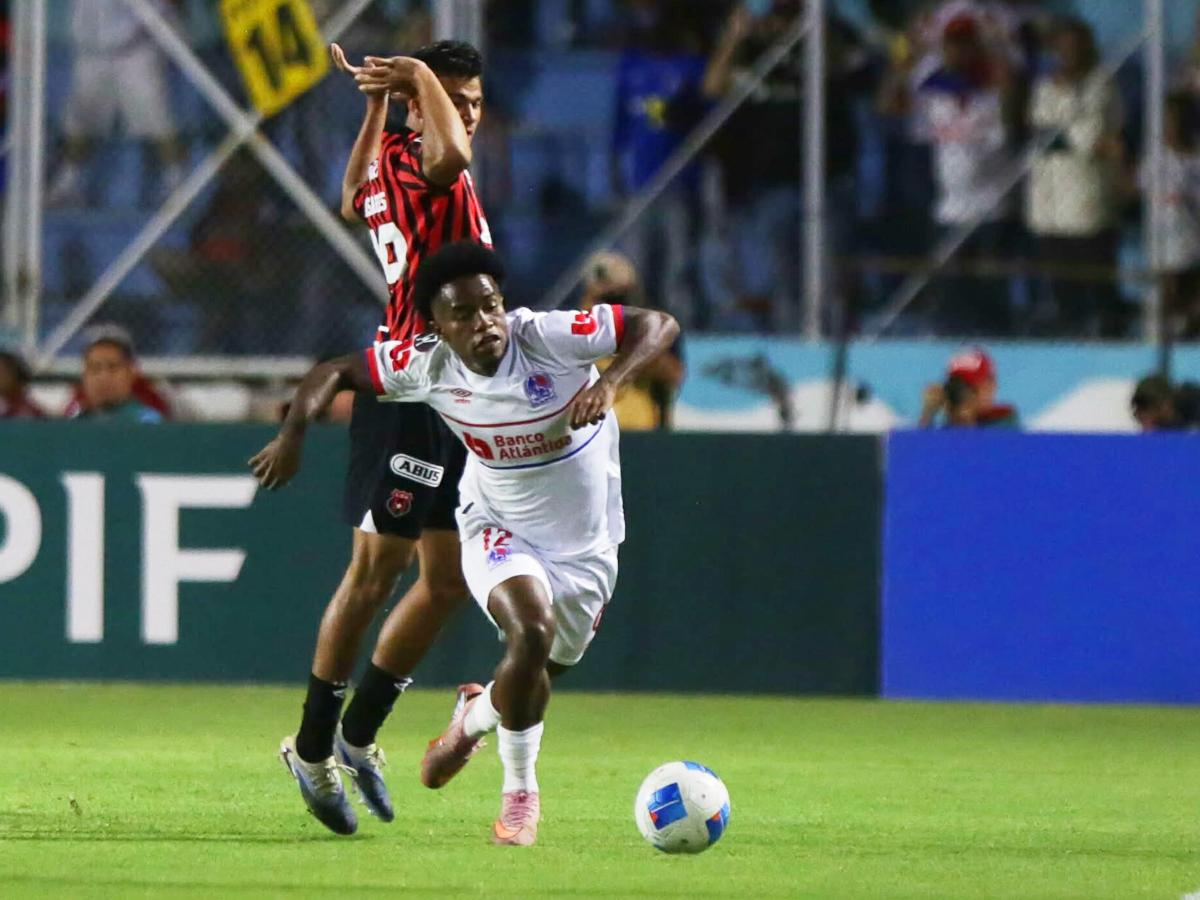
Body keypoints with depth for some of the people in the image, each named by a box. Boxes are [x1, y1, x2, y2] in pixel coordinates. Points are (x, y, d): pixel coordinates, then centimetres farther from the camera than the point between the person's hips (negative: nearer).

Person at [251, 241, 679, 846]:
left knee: (536, 679, 12)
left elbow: (658, 325, -25)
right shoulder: (427, 365, -18)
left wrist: (610, 382, -41)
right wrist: (293, 433, -22)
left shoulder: (547, 338, -25)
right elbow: (336, 372, -6)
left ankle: (474, 716, 51)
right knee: (532, 632, -30)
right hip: (499, 531, -1)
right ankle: (519, 793, -11)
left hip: (587, 545, 1)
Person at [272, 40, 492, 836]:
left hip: (450, 403, 10)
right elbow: (450, 156, -40)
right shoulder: (413, 165, -15)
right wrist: (419, 78, -23)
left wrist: (376, 100, 32)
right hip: (408, 398, -10)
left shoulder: (390, 165, 13)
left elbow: (354, 200, 36)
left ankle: (359, 731, 21)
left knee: (447, 583, 11)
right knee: (377, 572, -6)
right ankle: (313, 747, 2)